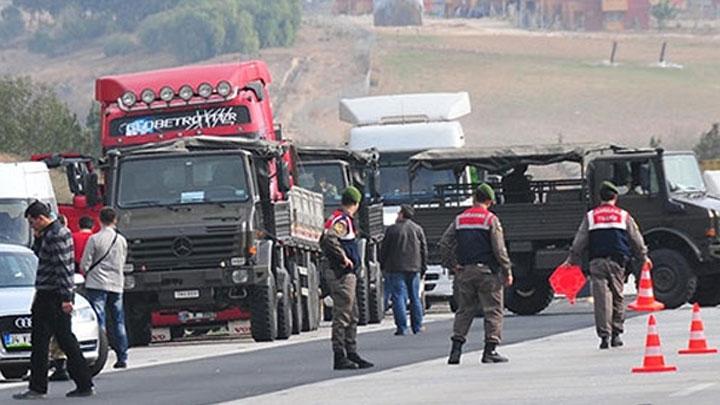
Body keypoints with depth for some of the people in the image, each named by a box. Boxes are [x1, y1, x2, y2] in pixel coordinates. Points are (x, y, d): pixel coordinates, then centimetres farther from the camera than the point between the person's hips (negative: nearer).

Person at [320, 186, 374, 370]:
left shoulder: (339, 219, 16)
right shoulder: (342, 221, -14)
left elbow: (324, 240, 25)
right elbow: (330, 239, -30)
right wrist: (344, 258, -22)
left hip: (348, 274, 10)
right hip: (343, 274, -10)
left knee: (352, 316, 15)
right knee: (342, 315, -8)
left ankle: (351, 353, 21)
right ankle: (339, 357, -7)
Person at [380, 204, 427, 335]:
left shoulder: (392, 230, -4)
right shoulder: (418, 230, 7)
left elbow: (384, 250, 0)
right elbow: (424, 250, 10)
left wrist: (382, 266, 10)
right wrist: (423, 268, 16)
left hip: (396, 269, -4)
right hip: (414, 269, 4)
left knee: (398, 297, -4)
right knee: (415, 298, 11)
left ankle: (402, 327, -10)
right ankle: (417, 327, 13)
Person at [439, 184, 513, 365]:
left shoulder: (459, 220, 9)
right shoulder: (491, 220, -5)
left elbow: (444, 244, 5)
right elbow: (499, 249, -9)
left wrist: (452, 265, 11)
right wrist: (507, 271, -2)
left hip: (464, 271, 4)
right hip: (487, 271, -4)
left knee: (464, 311, 10)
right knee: (493, 310, 2)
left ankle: (456, 350, 0)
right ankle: (490, 350, -3)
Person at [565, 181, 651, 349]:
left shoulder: (590, 216, 7)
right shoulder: (623, 216, 7)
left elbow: (579, 242, 7)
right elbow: (636, 239, 13)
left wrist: (572, 260, 17)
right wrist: (644, 257, 26)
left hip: (597, 262, 0)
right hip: (617, 260, 0)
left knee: (602, 299, -4)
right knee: (617, 297, 10)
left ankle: (604, 335, -11)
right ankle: (616, 334, 10)